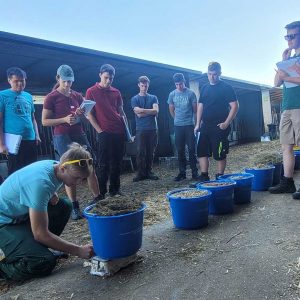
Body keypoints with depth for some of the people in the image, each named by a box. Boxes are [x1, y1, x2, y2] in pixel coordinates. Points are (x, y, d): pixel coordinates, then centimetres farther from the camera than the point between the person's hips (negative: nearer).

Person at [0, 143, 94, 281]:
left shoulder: (55, 165, -8)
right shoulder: (41, 182, -33)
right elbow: (40, 234, -28)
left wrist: (52, 195, -9)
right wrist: (78, 250, -22)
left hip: (21, 214, 9)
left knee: (64, 206, -1)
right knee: (45, 262, -22)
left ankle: (36, 246, 10)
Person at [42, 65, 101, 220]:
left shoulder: (77, 96, 11)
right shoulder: (51, 97, -2)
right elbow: (45, 121, -5)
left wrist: (82, 114, -3)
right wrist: (64, 119, -18)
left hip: (79, 135, 5)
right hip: (62, 137, -4)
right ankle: (74, 207, 7)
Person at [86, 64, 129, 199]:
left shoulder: (116, 92, 13)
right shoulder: (92, 91, 1)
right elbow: (89, 114, -2)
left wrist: (127, 130, 8)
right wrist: (99, 130, -9)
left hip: (119, 132, 5)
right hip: (104, 133, -5)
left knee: (117, 163, 10)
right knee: (103, 164, -2)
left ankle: (115, 189, 21)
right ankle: (101, 193, 7)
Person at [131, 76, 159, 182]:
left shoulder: (153, 98, 13)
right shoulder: (135, 99, 6)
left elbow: (156, 111, -4)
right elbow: (138, 114, -7)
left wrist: (143, 110, -8)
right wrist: (150, 112, -3)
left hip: (152, 128, 2)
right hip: (141, 129, -2)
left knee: (150, 152, 5)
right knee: (141, 152, -3)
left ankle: (149, 172, 14)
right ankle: (140, 173, 4)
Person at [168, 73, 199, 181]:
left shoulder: (191, 93, -2)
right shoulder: (172, 94, 6)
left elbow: (195, 109, 4)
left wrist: (196, 121, 7)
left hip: (189, 125, -2)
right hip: (178, 126, 3)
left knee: (191, 149, -1)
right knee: (180, 150, 6)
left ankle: (194, 172, 6)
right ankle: (182, 172, 14)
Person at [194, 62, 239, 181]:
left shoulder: (226, 87, -4)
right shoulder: (205, 88, 13)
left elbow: (234, 106, -8)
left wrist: (226, 123, -16)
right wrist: (198, 124, 8)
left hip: (219, 127, -6)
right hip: (205, 126, 6)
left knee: (220, 154, 0)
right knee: (202, 152, 5)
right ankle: (204, 177, 14)